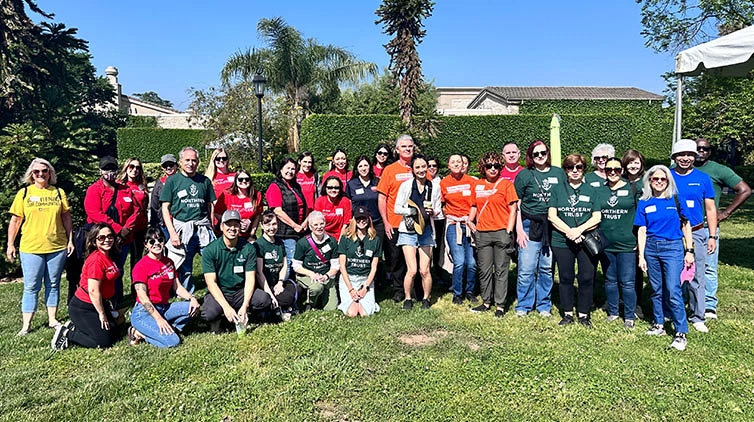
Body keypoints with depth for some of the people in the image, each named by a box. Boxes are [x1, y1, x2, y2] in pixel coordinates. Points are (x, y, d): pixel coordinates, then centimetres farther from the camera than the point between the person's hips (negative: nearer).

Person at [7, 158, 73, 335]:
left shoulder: (59, 193, 6)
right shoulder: (24, 193, 3)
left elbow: (66, 218, 8)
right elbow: (15, 220, 4)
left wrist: (70, 240, 5)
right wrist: (10, 245, 3)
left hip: (57, 247, 1)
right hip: (31, 248, -1)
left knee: (53, 284, 11)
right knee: (31, 287, 3)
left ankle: (52, 319, 21)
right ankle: (26, 325, 10)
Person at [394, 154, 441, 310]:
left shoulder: (434, 187, 4)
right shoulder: (406, 185, -1)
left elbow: (438, 210, 12)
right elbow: (397, 208, -1)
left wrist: (432, 212, -11)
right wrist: (412, 211, -17)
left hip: (426, 231, 2)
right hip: (408, 231, -1)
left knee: (424, 270, 0)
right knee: (412, 270, -7)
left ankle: (426, 298, 22)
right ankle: (408, 298, 15)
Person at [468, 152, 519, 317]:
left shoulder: (506, 184, 0)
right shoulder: (477, 185, 11)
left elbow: (513, 209, -3)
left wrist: (508, 232, -9)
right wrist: (470, 221, 4)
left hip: (501, 233, -4)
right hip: (482, 233, 4)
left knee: (501, 270, 2)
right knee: (484, 270, 10)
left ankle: (500, 305, 9)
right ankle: (486, 302, 22)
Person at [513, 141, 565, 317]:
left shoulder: (559, 173, 10)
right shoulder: (524, 175, 3)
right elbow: (516, 205, 2)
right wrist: (519, 230, -5)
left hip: (553, 228, 2)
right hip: (530, 227, -2)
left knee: (547, 269, 9)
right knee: (526, 269, -3)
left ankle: (544, 306, 22)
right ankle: (523, 306, 11)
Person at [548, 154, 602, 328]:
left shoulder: (592, 191, 9)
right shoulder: (558, 190, 8)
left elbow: (597, 217, 1)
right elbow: (551, 216, 0)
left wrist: (579, 229, -14)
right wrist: (569, 231, -12)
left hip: (587, 241, 0)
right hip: (562, 242, 0)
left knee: (587, 278, 2)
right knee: (566, 278, 7)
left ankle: (584, 314, 16)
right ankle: (567, 313, 19)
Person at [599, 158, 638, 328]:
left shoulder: (632, 189, 0)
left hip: (627, 245, -3)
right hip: (605, 244, 3)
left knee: (627, 282, 1)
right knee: (610, 280, 13)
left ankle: (629, 316, 15)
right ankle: (612, 311, 28)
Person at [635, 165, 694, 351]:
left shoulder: (676, 200, 2)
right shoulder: (644, 203, 5)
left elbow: (686, 225, 6)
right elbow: (642, 231, 5)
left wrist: (689, 250, 2)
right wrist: (641, 255, 1)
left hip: (672, 247, -3)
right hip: (651, 248, 3)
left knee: (673, 291, -9)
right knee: (656, 290, 11)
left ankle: (681, 332, 0)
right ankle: (659, 325, 23)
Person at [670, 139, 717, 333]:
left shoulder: (703, 178, 5)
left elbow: (710, 209, 9)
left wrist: (712, 236, 4)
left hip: (696, 234, 1)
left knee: (697, 279, 4)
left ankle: (697, 317, 16)